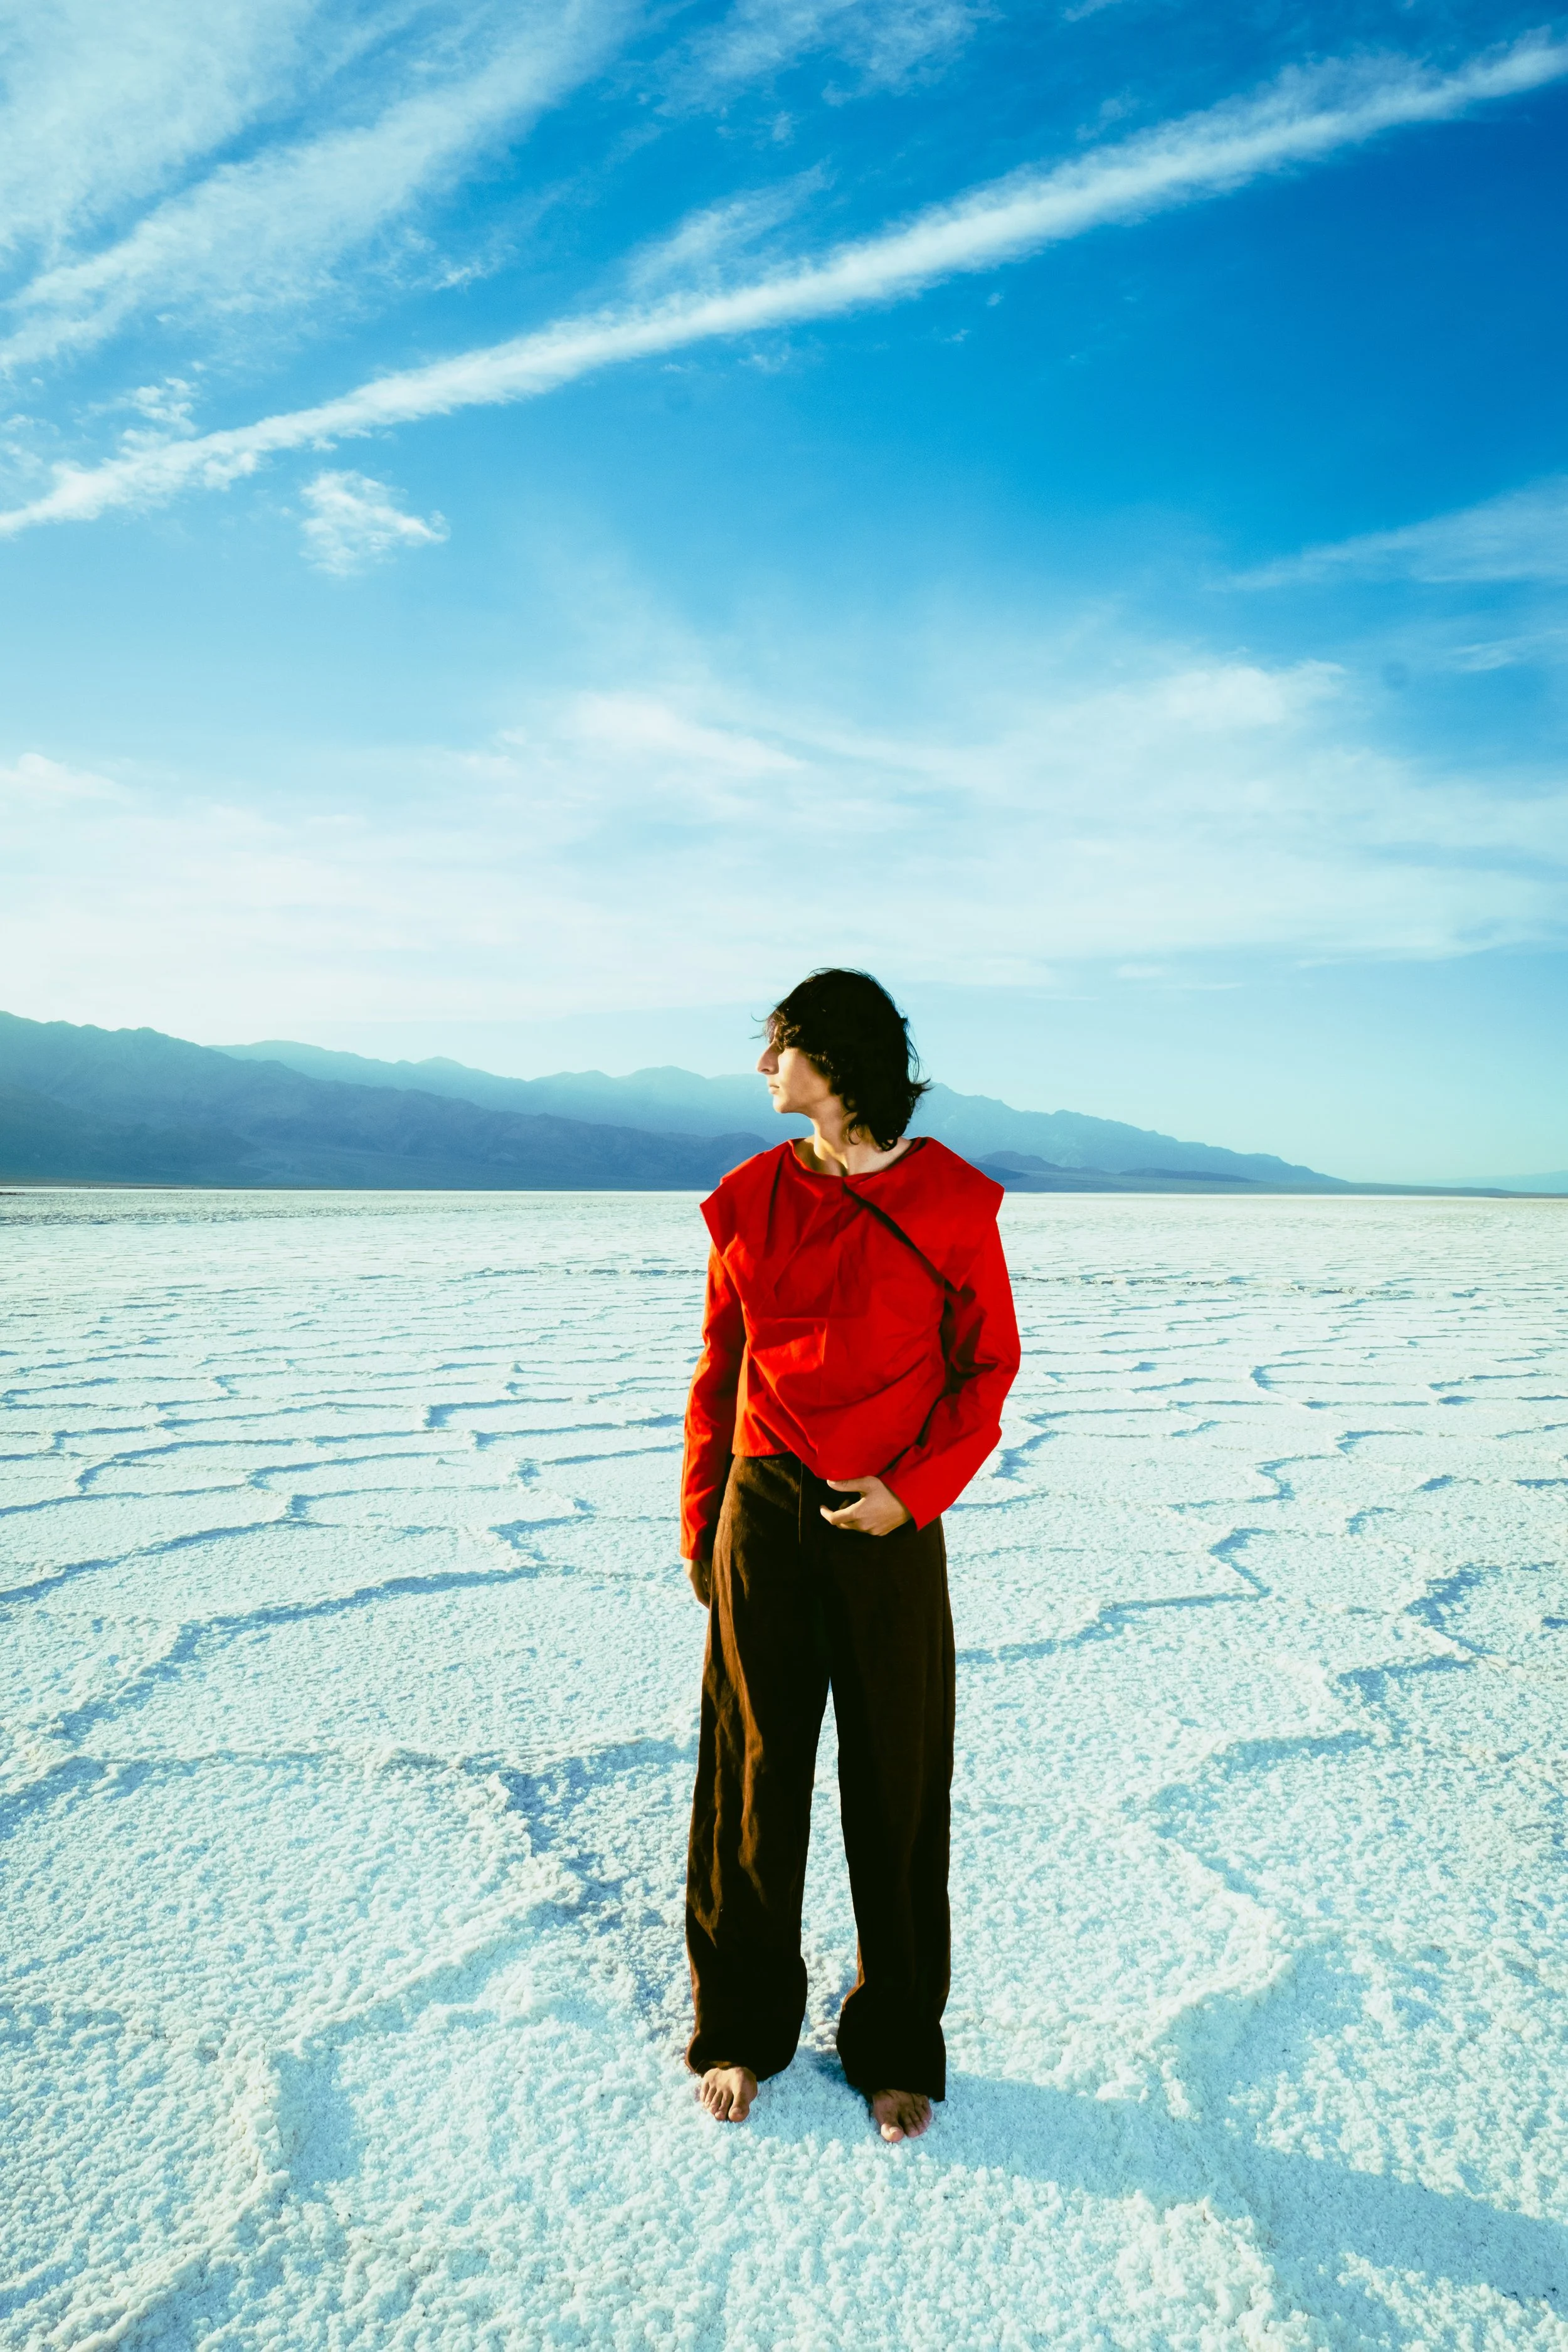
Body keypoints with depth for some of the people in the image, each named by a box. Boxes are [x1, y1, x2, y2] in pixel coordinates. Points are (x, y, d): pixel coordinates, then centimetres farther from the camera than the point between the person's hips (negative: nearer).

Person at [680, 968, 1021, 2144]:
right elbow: (719, 1371, 8)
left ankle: (897, 2046, 31)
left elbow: (989, 1364, -1)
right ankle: (744, 2030, 33)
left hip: (890, 1522, -2)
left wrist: (914, 1490, -12)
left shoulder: (950, 1200, -6)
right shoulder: (751, 1199, 3)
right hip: (765, 1517, 2)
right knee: (755, 1775, 11)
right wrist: (700, 1525, 7)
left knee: (898, 1788, 10)